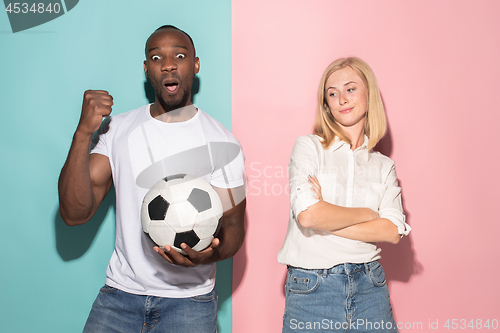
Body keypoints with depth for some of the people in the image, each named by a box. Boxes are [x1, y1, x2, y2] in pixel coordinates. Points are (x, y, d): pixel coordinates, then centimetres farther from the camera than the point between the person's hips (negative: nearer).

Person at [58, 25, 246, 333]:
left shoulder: (222, 143, -5)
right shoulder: (116, 129, 1)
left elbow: (233, 225, -3)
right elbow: (75, 213, -6)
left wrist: (211, 254, -25)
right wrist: (84, 133, -18)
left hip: (189, 299, -1)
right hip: (120, 293, 2)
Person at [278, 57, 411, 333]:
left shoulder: (384, 166, 8)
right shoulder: (309, 147, -3)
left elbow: (393, 231, -5)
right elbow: (307, 214, -18)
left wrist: (327, 220, -14)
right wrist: (367, 213, -5)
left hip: (369, 286, 3)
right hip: (311, 286, -3)